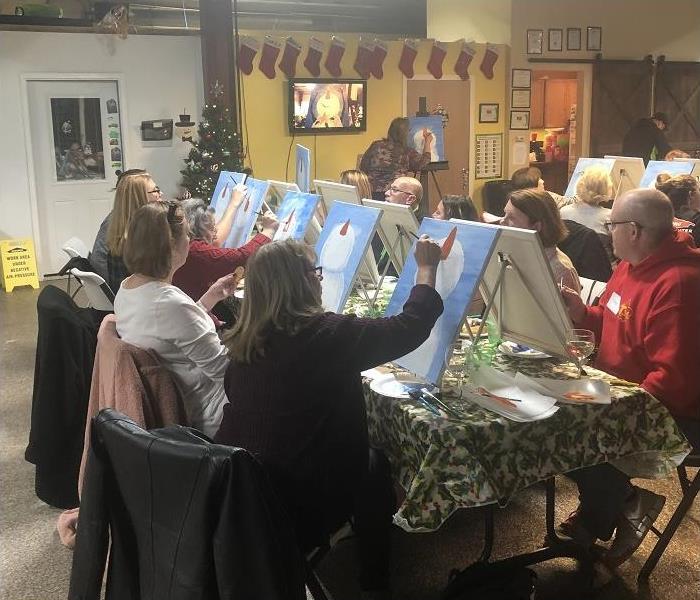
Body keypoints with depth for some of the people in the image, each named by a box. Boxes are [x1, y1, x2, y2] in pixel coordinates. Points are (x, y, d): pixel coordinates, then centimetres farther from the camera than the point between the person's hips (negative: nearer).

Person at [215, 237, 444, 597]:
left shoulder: (244, 338, 0)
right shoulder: (324, 333, -20)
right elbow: (410, 327, -10)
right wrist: (427, 269, 5)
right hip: (297, 502, -6)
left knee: (361, 456, 27)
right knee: (375, 464, 21)